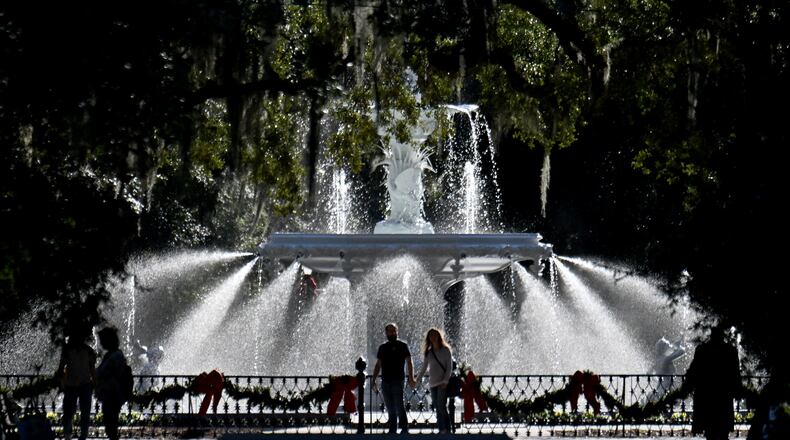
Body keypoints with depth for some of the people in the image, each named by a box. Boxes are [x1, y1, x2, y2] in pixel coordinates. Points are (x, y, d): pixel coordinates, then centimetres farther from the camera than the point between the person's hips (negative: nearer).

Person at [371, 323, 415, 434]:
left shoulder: (402, 346, 3)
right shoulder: (382, 347, 15)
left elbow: (409, 362, -1)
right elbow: (378, 365, 18)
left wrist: (411, 378, -12)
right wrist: (374, 380, 12)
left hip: (397, 380, -4)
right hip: (385, 381, 4)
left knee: (399, 406, -10)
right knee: (390, 407, 6)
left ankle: (404, 428, -5)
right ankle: (392, 429, 10)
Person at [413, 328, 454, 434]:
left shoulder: (446, 350, 1)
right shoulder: (428, 352, 13)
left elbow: (449, 367, -3)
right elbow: (424, 368, 18)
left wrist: (445, 380, -13)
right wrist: (417, 380, 11)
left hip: (443, 383, -5)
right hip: (433, 383, 5)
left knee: (441, 405, -17)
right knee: (437, 408, 3)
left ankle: (446, 428, -16)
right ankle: (441, 429, 4)